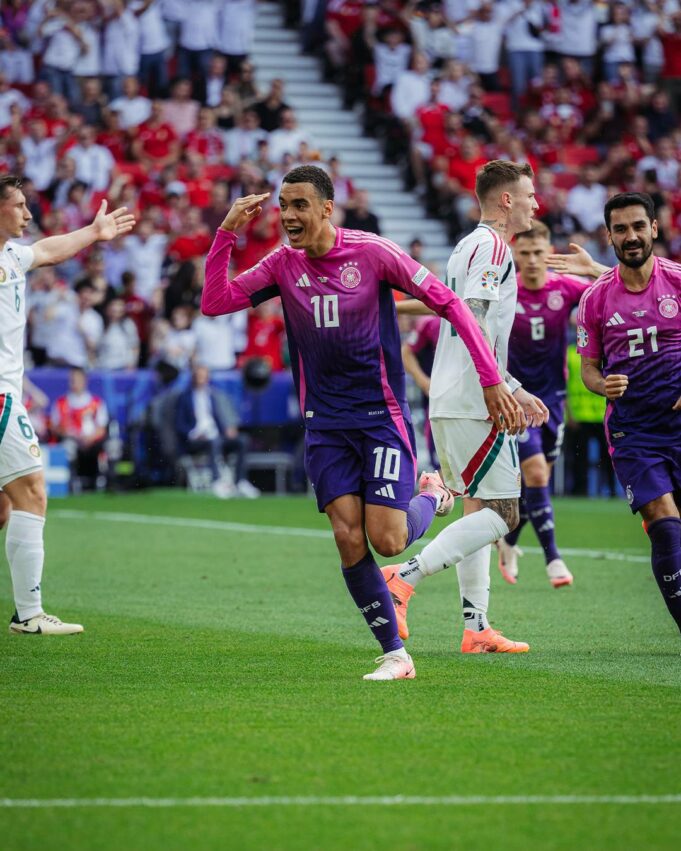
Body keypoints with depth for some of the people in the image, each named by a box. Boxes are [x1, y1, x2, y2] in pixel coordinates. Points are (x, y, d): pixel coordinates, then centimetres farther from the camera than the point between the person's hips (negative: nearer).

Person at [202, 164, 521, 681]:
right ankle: (395, 654, 5)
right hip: (325, 422, 4)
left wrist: (491, 380, -9)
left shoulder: (372, 253, -11)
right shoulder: (284, 264, 2)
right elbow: (215, 302, -3)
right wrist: (227, 233, -13)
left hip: (381, 415, -4)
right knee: (349, 540, -8)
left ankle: (432, 496, 22)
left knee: (387, 541, -13)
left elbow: (449, 303, -6)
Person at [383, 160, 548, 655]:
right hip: (472, 405, -10)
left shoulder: (473, 246, 21)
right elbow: (474, 322, -22)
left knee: (480, 510, 11)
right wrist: (502, 391, -24)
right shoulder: (492, 247, -10)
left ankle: (476, 628, 10)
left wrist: (515, 390, 27)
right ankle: (405, 579, -16)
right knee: (501, 515, -9)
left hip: (450, 404, 10)